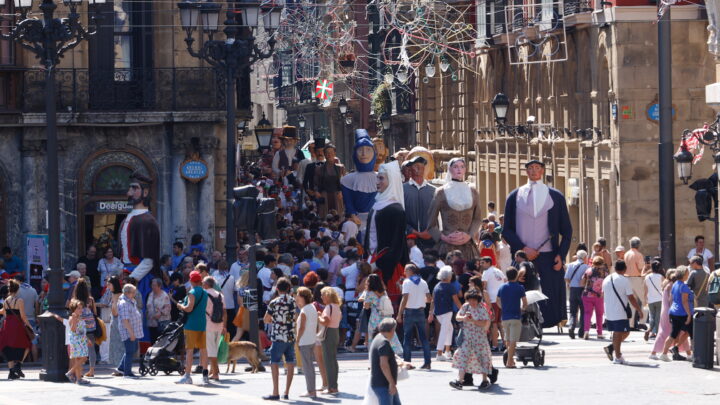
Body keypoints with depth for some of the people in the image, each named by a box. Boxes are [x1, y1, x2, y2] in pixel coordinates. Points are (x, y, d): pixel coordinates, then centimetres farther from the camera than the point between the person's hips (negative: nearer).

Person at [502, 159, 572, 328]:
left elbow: (566, 230, 10)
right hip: (522, 257, 0)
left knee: (551, 296, -8)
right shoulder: (515, 197, 10)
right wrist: (522, 249, -7)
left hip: (549, 257, 0)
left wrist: (561, 254, -4)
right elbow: (507, 230, 7)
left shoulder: (556, 197, 9)